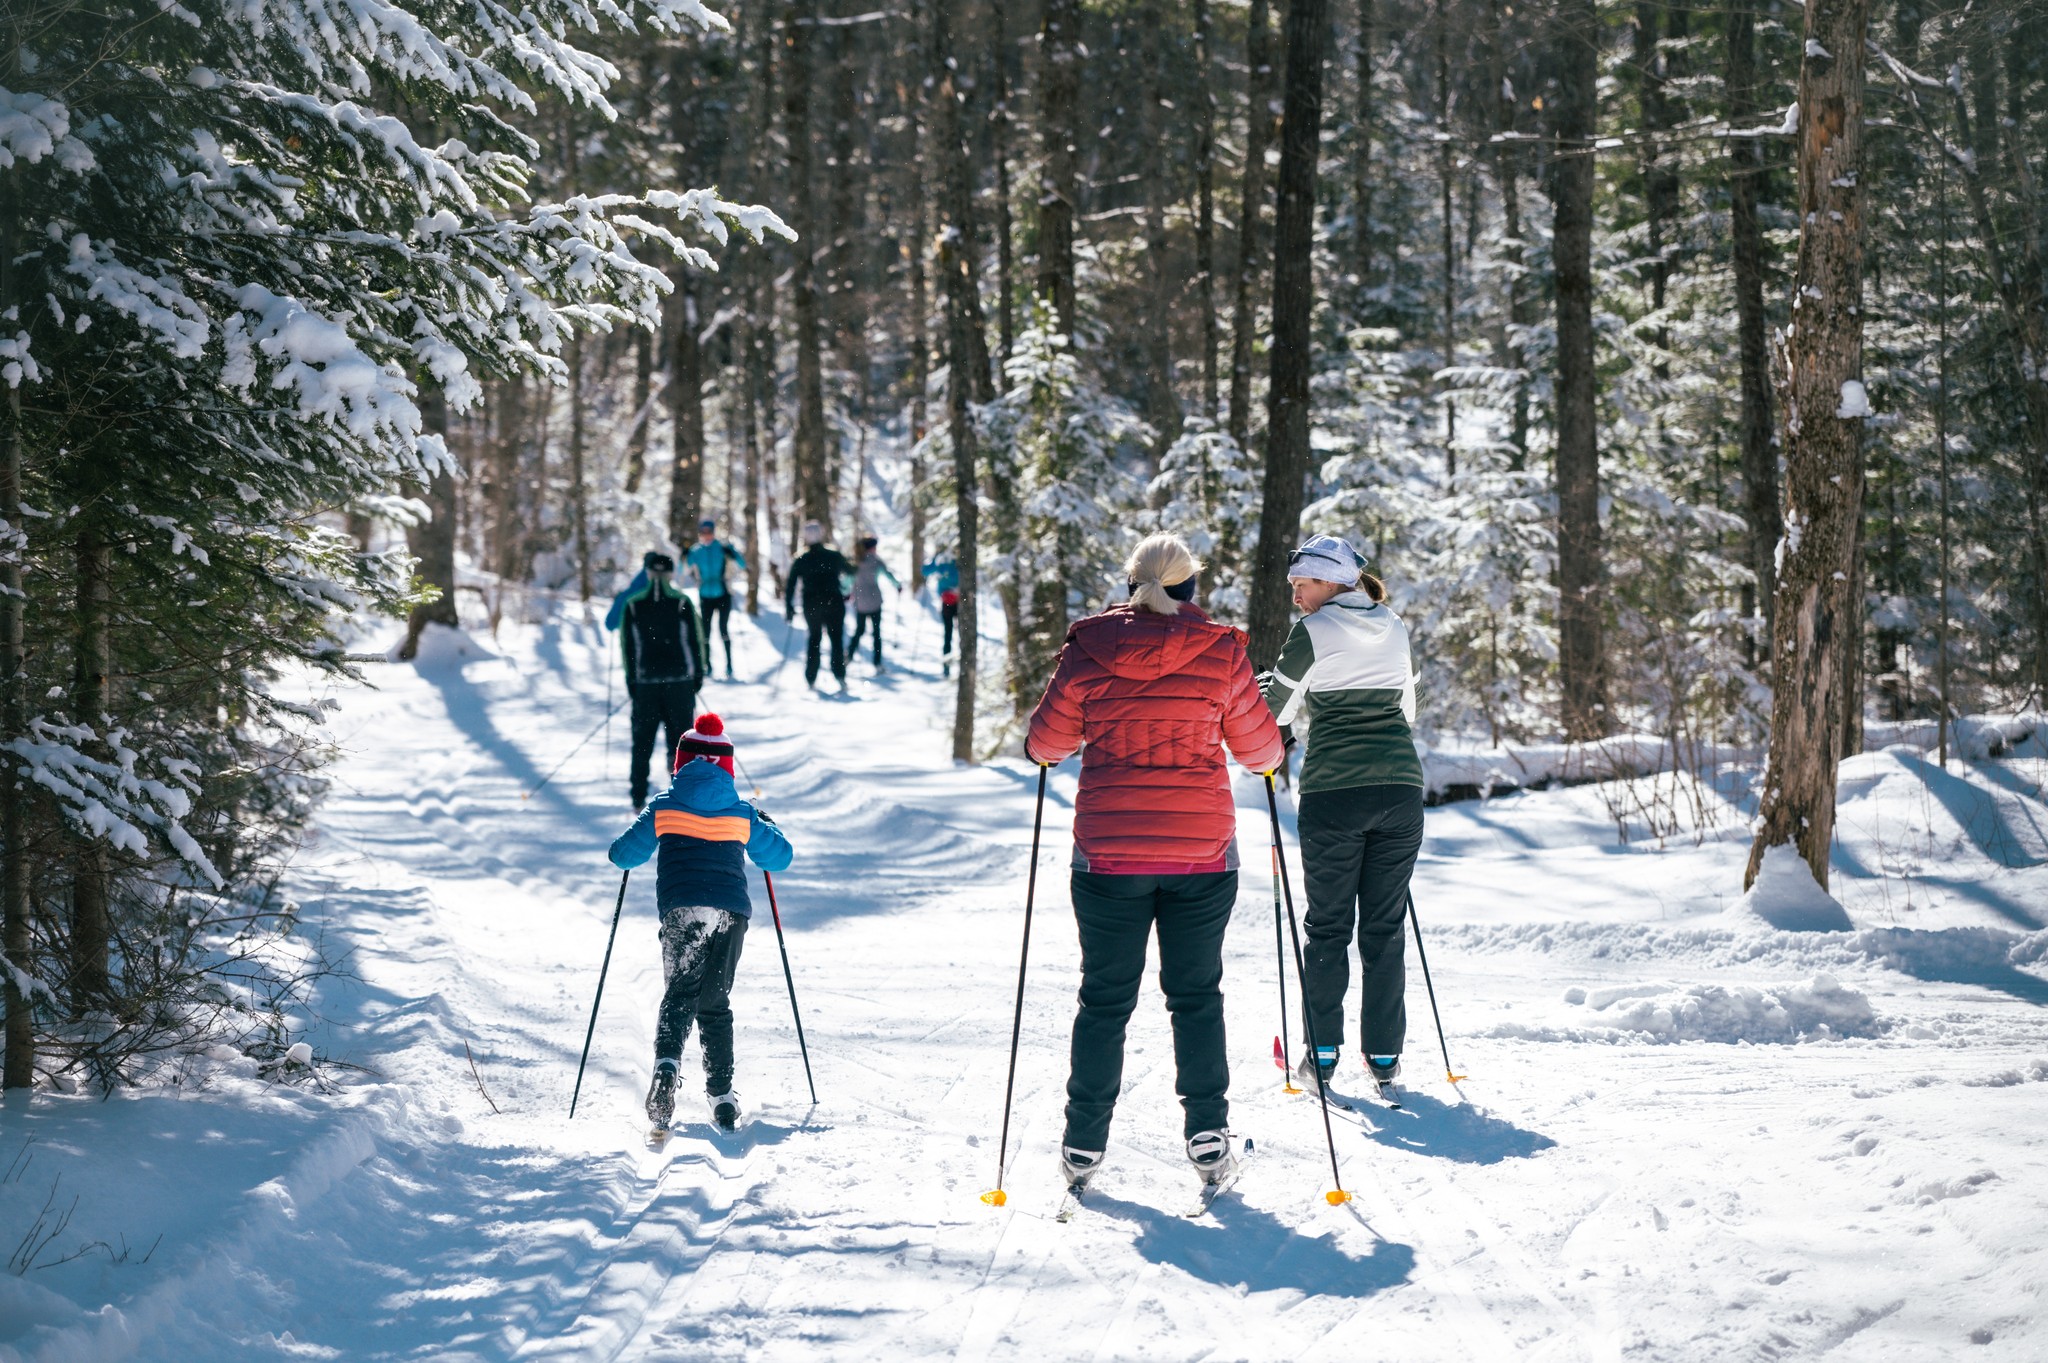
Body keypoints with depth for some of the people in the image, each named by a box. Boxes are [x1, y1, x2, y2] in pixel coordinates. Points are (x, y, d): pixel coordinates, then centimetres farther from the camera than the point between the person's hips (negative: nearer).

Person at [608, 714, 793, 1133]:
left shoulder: (664, 806, 7)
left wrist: (637, 830, 30)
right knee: (716, 1003, 12)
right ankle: (722, 1094, 3)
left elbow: (624, 854, 7)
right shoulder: (742, 812, 13)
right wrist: (766, 827, 41)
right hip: (731, 912, 2)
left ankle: (667, 1065, -29)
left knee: (679, 995, 1)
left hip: (680, 910, -2)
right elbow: (779, 857, 21)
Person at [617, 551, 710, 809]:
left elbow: (626, 645, 3)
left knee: (642, 742, 9)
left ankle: (638, 799, 8)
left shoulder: (632, 605, -1)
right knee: (680, 739, 6)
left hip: (645, 682, 1)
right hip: (680, 679, -1)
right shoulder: (682, 603, -5)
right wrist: (699, 672, 10)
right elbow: (696, 639, -2)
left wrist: (631, 681, 11)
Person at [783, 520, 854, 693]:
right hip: (834, 603, -1)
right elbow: (850, 571, 15)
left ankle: (811, 679, 11)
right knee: (836, 639, 3)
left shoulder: (800, 561, -2)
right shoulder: (834, 556, -1)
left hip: (811, 606, 1)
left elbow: (790, 586, -3)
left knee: (814, 638, 16)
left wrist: (789, 608, 4)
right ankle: (840, 676, -16)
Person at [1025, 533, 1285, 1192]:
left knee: (1105, 998, 10)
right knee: (1196, 994, 12)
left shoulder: (1088, 649, -3)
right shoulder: (1220, 651, -4)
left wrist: (1042, 746, 28)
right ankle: (1207, 1136, 9)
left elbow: (1046, 741, 5)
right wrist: (1269, 755, 28)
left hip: (1108, 850, 1)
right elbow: (1258, 746, 4)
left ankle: (1084, 1143, 11)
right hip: (1202, 851, 0)